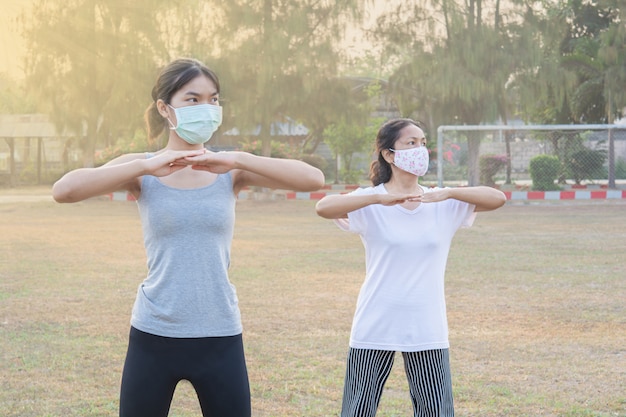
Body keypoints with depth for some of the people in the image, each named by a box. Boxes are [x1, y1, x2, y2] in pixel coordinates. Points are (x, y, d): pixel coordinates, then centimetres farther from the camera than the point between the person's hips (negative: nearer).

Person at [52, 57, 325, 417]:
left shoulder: (230, 171, 2)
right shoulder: (143, 171, -1)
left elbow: (314, 179, -11)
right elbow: (64, 191, -17)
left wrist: (238, 160, -20)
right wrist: (146, 166, -23)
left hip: (220, 337, 1)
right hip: (154, 337, -1)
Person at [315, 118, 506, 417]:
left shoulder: (445, 205, 4)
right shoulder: (370, 203, -5)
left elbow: (497, 198, -7)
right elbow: (323, 207, -23)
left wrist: (448, 193, -21)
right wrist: (379, 198, -34)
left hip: (428, 330, 2)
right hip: (375, 329, -2)